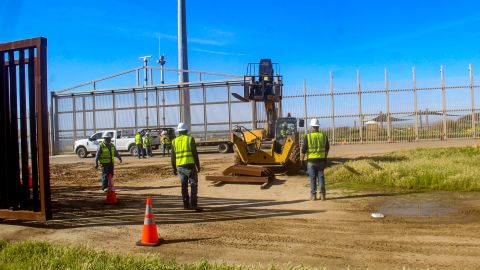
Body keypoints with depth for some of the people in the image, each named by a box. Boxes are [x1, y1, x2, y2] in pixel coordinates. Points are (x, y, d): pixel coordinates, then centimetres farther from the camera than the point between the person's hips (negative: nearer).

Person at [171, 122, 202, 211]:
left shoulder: (174, 141, 8)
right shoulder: (190, 139, -4)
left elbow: (173, 157, 8)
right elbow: (195, 154, -8)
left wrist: (174, 168, 17)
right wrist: (198, 166, -1)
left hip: (180, 166, 4)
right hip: (190, 165, -4)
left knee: (184, 186, 13)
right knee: (193, 185, -2)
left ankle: (186, 204, 17)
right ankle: (193, 204, -12)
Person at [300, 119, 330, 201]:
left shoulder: (308, 136, -9)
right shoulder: (323, 136, 3)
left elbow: (303, 150, -10)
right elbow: (327, 148, 14)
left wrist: (301, 160, -2)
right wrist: (325, 158, 25)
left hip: (311, 160, -3)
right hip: (321, 160, 3)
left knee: (312, 178, 3)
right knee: (321, 177, 9)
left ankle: (313, 195, 6)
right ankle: (322, 195, 9)